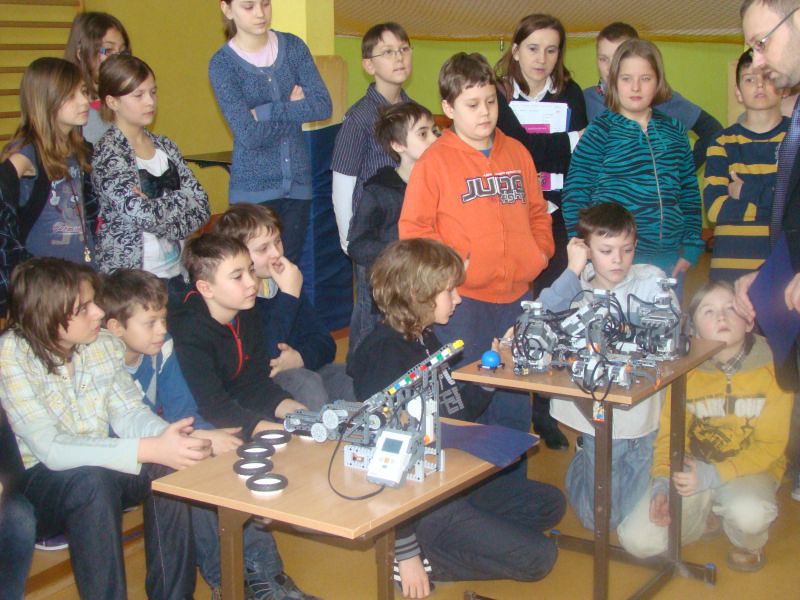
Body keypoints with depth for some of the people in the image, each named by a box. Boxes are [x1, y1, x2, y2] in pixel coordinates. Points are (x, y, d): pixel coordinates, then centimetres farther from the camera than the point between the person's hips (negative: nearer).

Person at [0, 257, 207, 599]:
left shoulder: (104, 344, -2)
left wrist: (169, 436, -29)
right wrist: (150, 450, -35)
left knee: (169, 469, -22)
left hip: (98, 467, 5)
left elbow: (128, 411, -5)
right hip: (36, 482, -5)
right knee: (93, 481, -35)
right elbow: (51, 449, -28)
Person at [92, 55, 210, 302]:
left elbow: (202, 207, 2)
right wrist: (182, 198, -5)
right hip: (129, 275, -6)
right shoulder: (107, 153, -10)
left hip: (175, 272, 6)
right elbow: (145, 215, -21)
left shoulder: (165, 147, 9)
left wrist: (157, 207, -14)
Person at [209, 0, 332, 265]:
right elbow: (249, 134, -14)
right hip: (253, 187, -3)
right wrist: (296, 109, -6)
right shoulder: (222, 64, -5)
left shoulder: (293, 47, 5)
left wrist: (267, 111, -13)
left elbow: (323, 105, -7)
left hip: (298, 181, 3)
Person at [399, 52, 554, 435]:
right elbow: (412, 229, -8)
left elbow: (537, 212, 21)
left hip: (517, 295, 5)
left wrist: (541, 251, 6)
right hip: (463, 300, -5)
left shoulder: (517, 153, 11)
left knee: (515, 402, 15)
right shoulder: (434, 161, -5)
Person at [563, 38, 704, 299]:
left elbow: (690, 194, 14)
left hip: (669, 261, 4)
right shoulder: (600, 131, -4)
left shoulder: (674, 131, 9)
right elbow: (575, 197, -6)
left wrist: (691, 248, 8)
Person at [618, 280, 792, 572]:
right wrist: (662, 483, -20)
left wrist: (713, 475, -24)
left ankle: (749, 544, 3)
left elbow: (770, 444, -13)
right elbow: (670, 433, -2)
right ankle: (708, 516, 15)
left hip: (750, 469, -2)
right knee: (637, 540, -15)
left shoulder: (772, 369, -13)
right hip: (693, 468, 2)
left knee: (748, 514, -37)